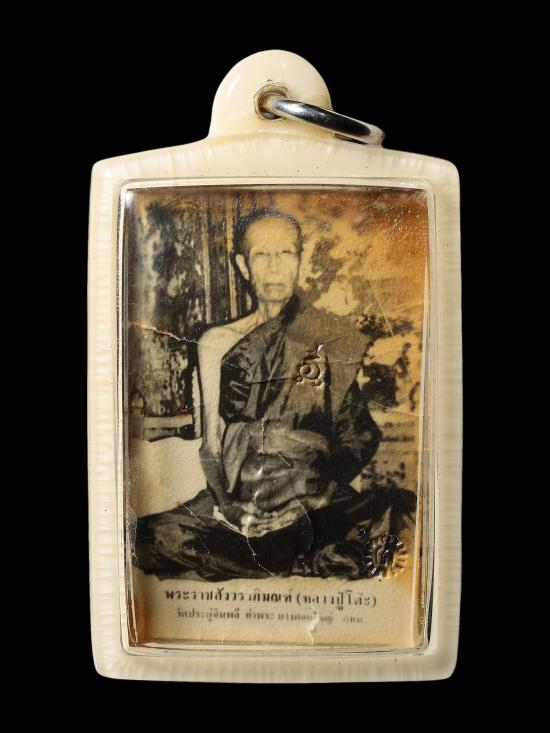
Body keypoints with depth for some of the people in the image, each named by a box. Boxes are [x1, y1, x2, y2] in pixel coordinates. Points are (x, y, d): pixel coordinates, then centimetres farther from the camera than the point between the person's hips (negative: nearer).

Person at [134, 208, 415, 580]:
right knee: (153, 536, -23)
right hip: (233, 503, 2)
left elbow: (360, 438, 1)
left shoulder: (340, 337, 5)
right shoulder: (217, 344, 9)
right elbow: (213, 442, 6)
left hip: (315, 507, -1)